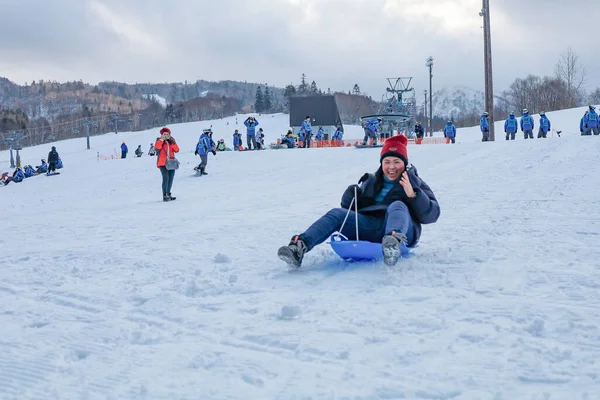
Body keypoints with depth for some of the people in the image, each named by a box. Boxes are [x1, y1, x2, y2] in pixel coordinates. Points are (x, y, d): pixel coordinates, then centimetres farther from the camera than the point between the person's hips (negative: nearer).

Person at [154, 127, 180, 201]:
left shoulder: (172, 141, 13)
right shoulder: (159, 141, 4)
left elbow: (177, 150, 0)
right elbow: (156, 148, -17)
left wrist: (173, 142, -11)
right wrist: (161, 140, -19)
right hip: (163, 163, -5)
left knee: (170, 179, 8)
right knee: (166, 178, -17)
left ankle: (168, 194, 22)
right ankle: (164, 196, -16)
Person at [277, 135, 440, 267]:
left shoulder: (415, 183, 15)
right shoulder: (371, 181, 25)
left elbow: (432, 215, 2)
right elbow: (350, 208, 25)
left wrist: (413, 195, -14)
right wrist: (350, 196, 2)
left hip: (401, 229, -3)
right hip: (368, 227, 4)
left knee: (397, 206, -32)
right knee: (337, 213, -18)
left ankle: (393, 243, -66)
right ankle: (300, 247, -40)